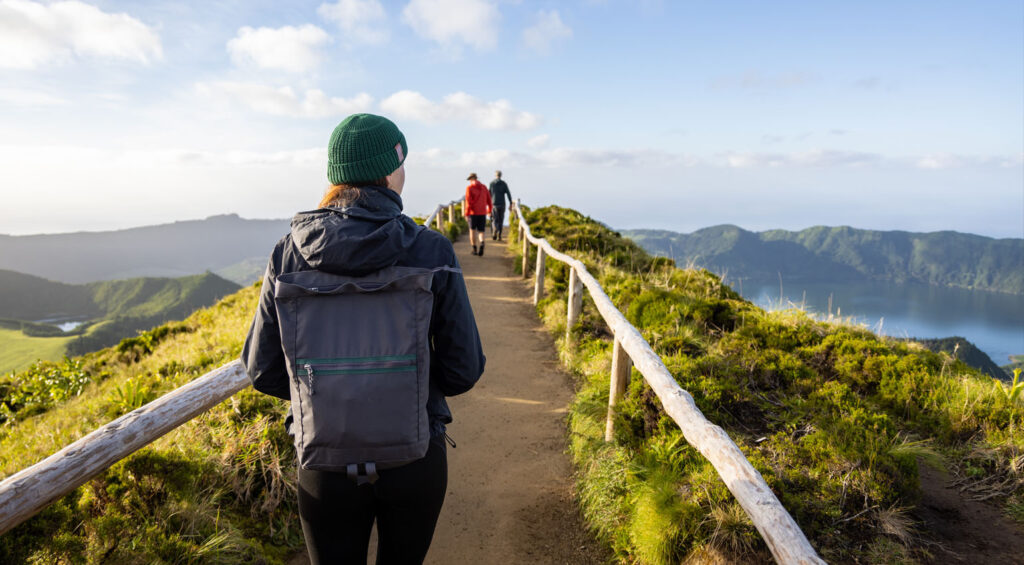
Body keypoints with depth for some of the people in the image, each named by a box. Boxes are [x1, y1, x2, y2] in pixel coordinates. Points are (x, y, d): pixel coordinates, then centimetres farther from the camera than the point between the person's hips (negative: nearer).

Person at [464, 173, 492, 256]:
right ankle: (481, 243, -23)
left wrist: (466, 214, -10)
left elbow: (468, 202, -13)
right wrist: (489, 210, 26)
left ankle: (474, 249, 13)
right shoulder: (484, 187, 6)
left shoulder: (469, 188, -6)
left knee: (472, 230, 14)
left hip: (473, 212, -3)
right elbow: (489, 200, 10)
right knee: (481, 231, 7)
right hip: (482, 213, 3)